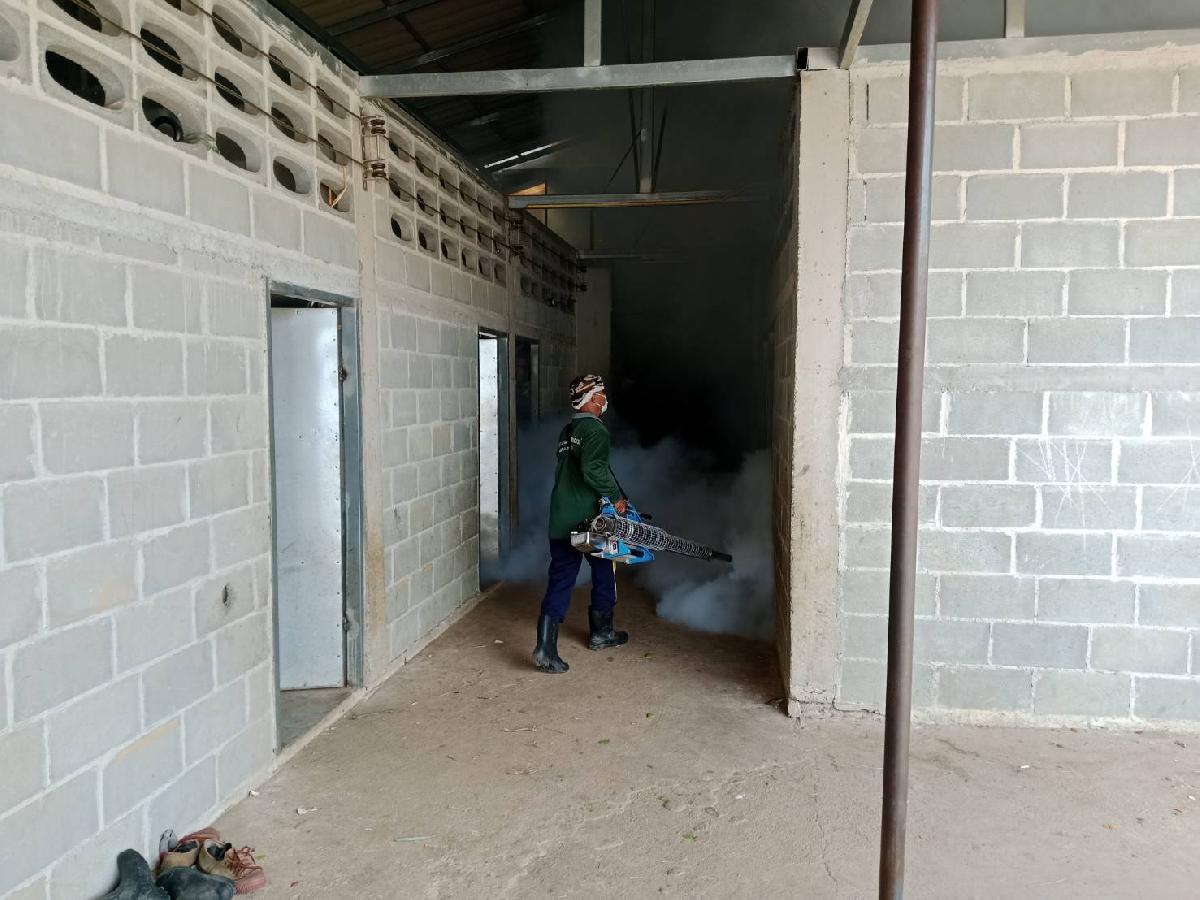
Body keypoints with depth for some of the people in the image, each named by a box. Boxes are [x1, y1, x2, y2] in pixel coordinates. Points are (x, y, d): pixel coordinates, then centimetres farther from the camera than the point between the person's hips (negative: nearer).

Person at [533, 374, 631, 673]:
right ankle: (601, 633, 30)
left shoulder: (566, 432, 17)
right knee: (604, 573, 15)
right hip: (589, 520, -7)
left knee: (560, 581, 4)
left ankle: (546, 646, -6)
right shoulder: (596, 430, -11)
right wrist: (616, 497, -12)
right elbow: (594, 470, -25)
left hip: (560, 519, 7)